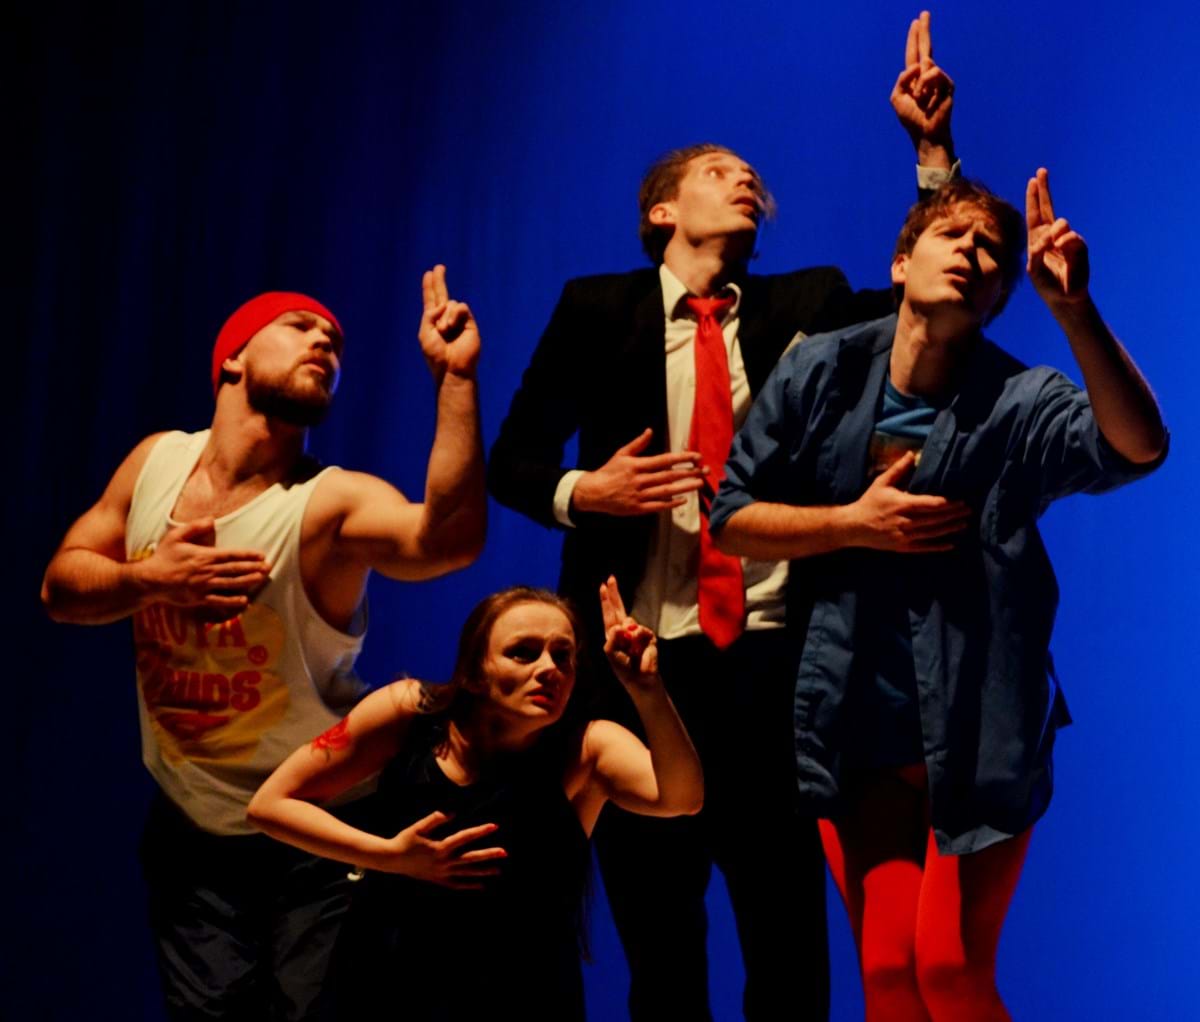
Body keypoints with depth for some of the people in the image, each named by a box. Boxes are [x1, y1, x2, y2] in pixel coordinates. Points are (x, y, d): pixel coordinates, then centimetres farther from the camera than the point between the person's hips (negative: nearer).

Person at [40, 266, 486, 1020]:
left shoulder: (331, 503, -20)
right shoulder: (160, 459, -4)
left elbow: (448, 538, -40)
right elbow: (62, 586, 1)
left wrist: (455, 377, -45)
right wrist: (150, 580, -20)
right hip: (188, 826, 4)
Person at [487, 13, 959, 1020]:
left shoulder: (803, 307, 10)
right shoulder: (597, 308, 5)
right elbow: (513, 459, 5)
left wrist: (932, 145, -7)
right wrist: (581, 493, -15)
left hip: (768, 660, 1)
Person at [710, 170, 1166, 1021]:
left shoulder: (1019, 403, -10)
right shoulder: (821, 372, -2)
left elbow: (1139, 447, -29)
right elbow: (731, 516, 3)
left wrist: (1074, 308, -40)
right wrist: (852, 523, -12)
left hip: (978, 730, -2)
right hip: (857, 726, 2)